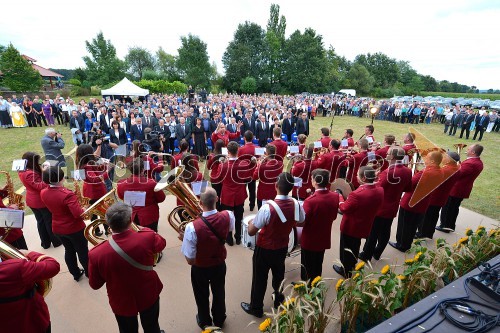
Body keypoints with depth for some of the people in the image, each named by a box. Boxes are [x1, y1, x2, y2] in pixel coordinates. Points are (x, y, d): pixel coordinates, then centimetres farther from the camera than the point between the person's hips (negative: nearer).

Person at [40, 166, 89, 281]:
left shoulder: (43, 193, -7)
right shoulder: (67, 194, -30)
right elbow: (78, 214, -34)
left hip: (57, 229, 6)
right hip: (74, 228, -6)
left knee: (69, 251, 23)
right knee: (82, 251, 15)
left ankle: (76, 273, 38)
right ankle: (89, 272, 33)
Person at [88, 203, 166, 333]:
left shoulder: (97, 254, -29)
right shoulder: (148, 238, -31)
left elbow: (95, 285, -10)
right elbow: (162, 243, -5)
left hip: (122, 303, 0)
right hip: (149, 296, 0)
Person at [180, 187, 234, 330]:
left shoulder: (192, 227, -36)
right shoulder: (227, 216, -24)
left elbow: (190, 260, -25)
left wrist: (184, 239, -12)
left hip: (200, 268, -2)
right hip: (220, 264, 3)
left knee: (202, 297, 28)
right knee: (219, 293, 30)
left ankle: (205, 323, 54)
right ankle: (219, 320, 56)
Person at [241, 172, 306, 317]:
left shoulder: (267, 207, -33)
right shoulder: (296, 205, -17)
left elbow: (251, 232, -24)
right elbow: (301, 222, 5)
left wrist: (251, 223, -3)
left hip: (264, 249, -5)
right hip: (282, 248, 5)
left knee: (259, 278, 17)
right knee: (279, 274, 29)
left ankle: (256, 308, 38)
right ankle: (279, 300, 53)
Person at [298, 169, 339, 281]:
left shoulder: (310, 201, -29)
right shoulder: (335, 196, -11)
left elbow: (301, 223, -20)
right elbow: (333, 217, 5)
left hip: (309, 240, -5)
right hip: (324, 239, 6)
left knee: (307, 269, 15)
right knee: (318, 267, 25)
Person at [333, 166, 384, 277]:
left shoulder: (357, 194, -35)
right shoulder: (380, 191, -11)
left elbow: (344, 209, -21)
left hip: (350, 227, -7)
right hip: (364, 226, 7)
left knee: (347, 250, 17)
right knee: (355, 248, 29)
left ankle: (346, 271, 37)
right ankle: (352, 267, 50)